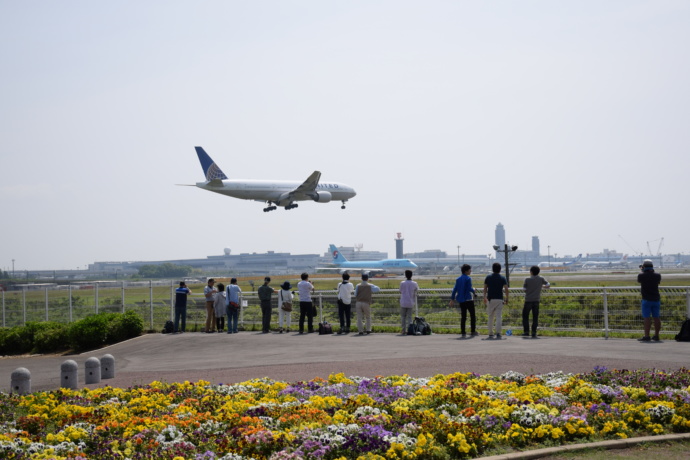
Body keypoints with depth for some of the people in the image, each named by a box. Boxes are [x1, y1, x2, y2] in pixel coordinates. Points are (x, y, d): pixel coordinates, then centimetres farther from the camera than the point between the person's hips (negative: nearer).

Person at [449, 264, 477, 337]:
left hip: (461, 300, 6)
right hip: (468, 299, -6)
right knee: (472, 315, 5)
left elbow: (455, 289, 7)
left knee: (463, 316, 8)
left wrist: (452, 299, 9)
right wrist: (474, 291, 4)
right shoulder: (468, 279, -11)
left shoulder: (458, 279, 9)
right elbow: (469, 289, -17)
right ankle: (473, 331, 3)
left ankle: (463, 332, 5)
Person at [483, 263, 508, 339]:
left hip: (490, 299, 2)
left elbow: (485, 288, 8)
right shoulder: (502, 278, 0)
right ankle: (498, 333, -16)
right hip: (499, 299, -2)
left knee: (490, 317, 12)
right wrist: (507, 299, 2)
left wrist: (485, 298, 17)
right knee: (499, 317, -3)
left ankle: (490, 334, 14)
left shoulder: (488, 277, 4)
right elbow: (506, 289, -6)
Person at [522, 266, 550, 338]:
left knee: (525, 316, 10)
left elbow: (524, 286, 6)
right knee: (535, 317, 4)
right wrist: (543, 286, 26)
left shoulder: (527, 280, -7)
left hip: (528, 300, -2)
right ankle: (534, 333, -1)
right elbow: (548, 285, 8)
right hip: (536, 301, 2)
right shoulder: (541, 279, -1)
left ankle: (526, 332, 6)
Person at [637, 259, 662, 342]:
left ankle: (646, 336, -8)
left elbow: (638, 281, 14)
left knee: (647, 318, -5)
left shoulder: (641, 275, -10)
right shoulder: (657, 275, 0)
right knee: (656, 318, 9)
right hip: (656, 299, 4)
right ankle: (656, 336, 15)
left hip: (646, 300, -4)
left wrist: (642, 270, 26)